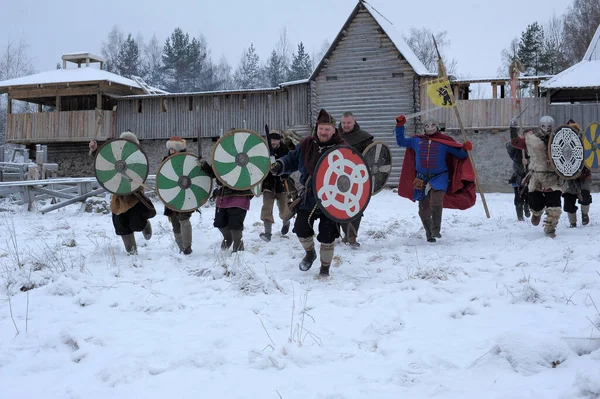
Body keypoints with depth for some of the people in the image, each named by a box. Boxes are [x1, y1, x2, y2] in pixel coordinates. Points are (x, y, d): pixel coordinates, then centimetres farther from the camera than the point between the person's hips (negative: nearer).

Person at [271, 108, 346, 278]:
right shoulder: (306, 144, -3)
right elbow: (292, 160, 9)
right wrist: (279, 166, -9)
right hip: (309, 195, 3)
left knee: (327, 235, 1)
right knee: (301, 228, 2)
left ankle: (325, 268, 24)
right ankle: (310, 253, 35)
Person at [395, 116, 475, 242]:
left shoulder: (445, 142, 7)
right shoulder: (417, 141, 14)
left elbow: (460, 155, 8)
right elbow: (400, 141, 24)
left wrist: (465, 149, -13)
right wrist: (400, 126, 16)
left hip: (439, 177, -3)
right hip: (422, 179, 3)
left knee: (436, 202, -26)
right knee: (424, 210, 4)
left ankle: (436, 229, -20)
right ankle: (429, 234, 20)